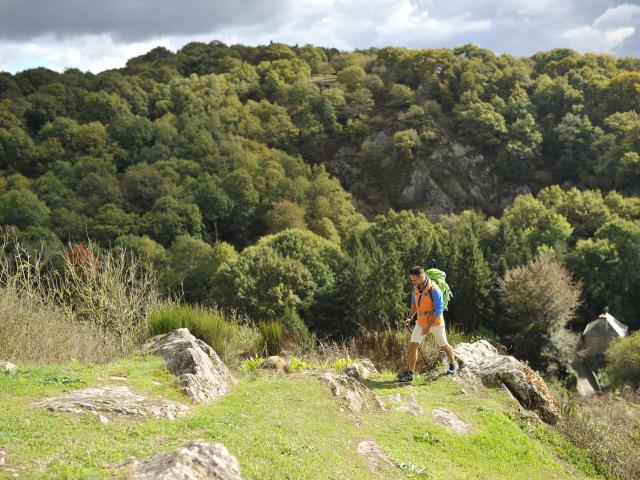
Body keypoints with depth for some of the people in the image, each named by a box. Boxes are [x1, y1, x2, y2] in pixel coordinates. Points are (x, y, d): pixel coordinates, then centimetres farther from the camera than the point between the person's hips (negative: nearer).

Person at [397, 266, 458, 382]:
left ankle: (453, 364, 41)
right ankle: (410, 374, -2)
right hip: (421, 322, 5)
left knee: (444, 345, 15)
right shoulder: (415, 288, -5)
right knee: (413, 345, -6)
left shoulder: (434, 290, -26)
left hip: (435, 323, -5)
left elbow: (438, 310, -24)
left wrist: (428, 326, -25)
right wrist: (410, 317, -2)